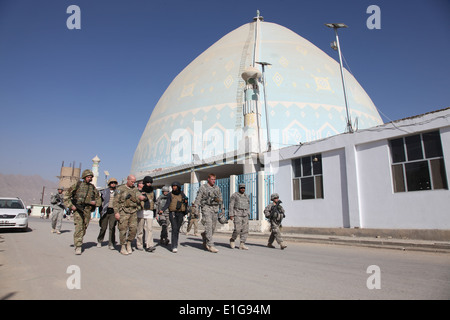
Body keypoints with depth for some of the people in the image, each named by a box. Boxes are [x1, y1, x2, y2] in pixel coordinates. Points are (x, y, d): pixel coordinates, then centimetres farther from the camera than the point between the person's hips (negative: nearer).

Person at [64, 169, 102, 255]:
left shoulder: (93, 188, 12)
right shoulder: (77, 185, 4)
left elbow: (99, 200, 19)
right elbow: (66, 196, 5)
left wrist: (95, 202, -3)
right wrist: (71, 206, -6)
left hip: (87, 211, 3)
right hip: (78, 209, -3)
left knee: (84, 229, 8)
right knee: (79, 227, -14)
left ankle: (78, 243, 30)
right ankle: (78, 247, -14)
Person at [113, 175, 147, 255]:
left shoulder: (135, 189, 16)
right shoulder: (121, 189, 4)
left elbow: (140, 196, 6)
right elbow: (116, 201, 0)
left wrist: (142, 197, -20)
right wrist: (116, 212, -9)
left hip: (133, 212, 4)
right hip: (123, 211, -3)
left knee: (134, 228, -3)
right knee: (123, 229, -3)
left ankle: (129, 244, 17)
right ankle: (123, 247, 8)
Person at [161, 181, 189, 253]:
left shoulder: (182, 195, 7)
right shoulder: (170, 195, 1)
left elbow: (185, 204, 16)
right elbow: (167, 204, -7)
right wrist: (162, 210, -21)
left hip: (180, 214, 2)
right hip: (172, 213, -2)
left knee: (177, 229, 8)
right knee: (174, 229, -15)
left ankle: (175, 243, 26)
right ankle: (174, 247, -16)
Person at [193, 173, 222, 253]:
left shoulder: (217, 188, 13)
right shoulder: (203, 187, 0)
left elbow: (220, 199, 18)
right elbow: (198, 198, -3)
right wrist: (195, 208, -11)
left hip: (215, 209, 5)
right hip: (206, 208, -5)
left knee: (213, 227, 7)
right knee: (209, 226, -13)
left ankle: (204, 235, 36)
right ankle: (210, 245, -12)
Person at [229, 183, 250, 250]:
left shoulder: (246, 196, 14)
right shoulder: (234, 195, -2)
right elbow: (231, 205, -6)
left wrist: (248, 215, 12)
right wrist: (231, 215, -12)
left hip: (245, 215, 5)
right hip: (237, 214, -5)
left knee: (245, 230, -2)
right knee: (237, 230, -12)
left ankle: (242, 244, 2)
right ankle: (232, 240, 13)